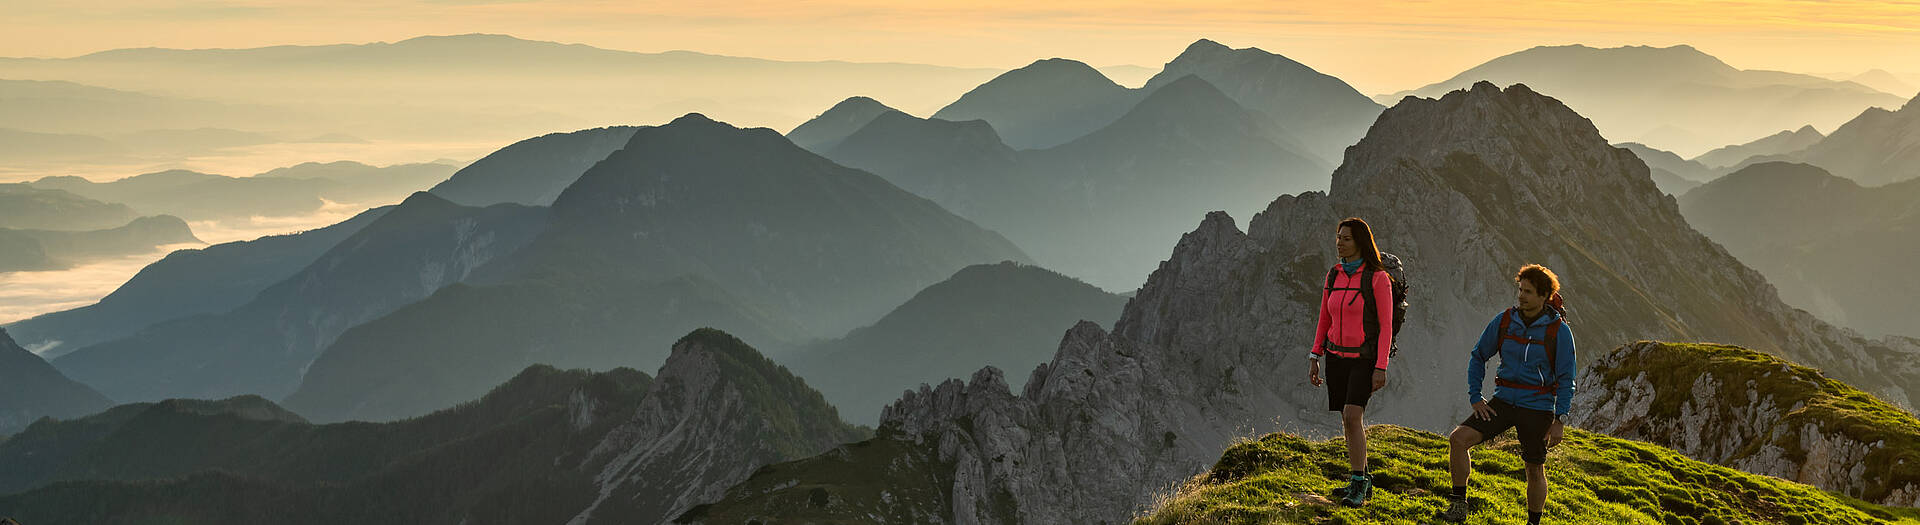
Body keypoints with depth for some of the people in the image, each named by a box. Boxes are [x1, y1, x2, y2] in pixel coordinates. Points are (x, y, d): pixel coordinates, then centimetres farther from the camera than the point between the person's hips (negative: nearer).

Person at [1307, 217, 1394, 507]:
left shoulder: (1377, 278, -9)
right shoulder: (1334, 275, 7)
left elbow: (1386, 326, -10)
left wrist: (1381, 368, -16)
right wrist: (1314, 358, 7)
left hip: (1364, 358, -6)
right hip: (1336, 357, 6)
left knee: (1352, 416, -21)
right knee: (1347, 421, 9)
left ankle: (1358, 484, -14)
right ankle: (1363, 482, 21)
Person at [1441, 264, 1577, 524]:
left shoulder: (1559, 330, -8)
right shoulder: (1504, 321, 0)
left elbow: (1566, 379, -5)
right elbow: (1478, 356, 11)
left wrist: (1559, 420, -10)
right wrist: (1475, 398, 1)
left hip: (1537, 407, -2)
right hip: (1503, 402, 3)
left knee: (1535, 470, 7)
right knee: (1459, 438, -16)